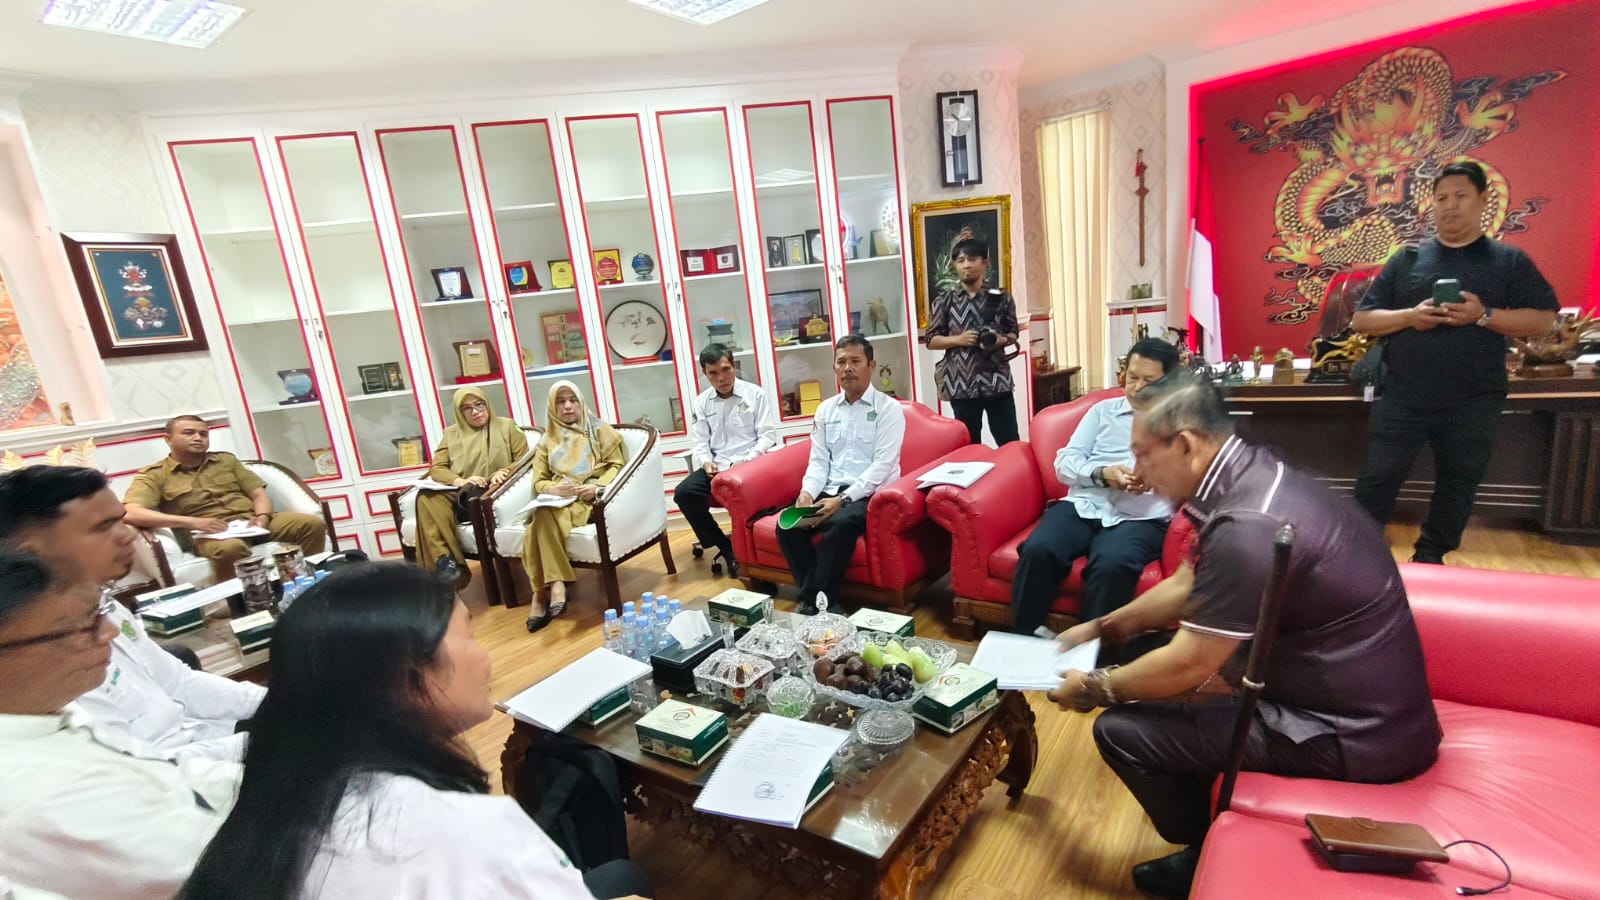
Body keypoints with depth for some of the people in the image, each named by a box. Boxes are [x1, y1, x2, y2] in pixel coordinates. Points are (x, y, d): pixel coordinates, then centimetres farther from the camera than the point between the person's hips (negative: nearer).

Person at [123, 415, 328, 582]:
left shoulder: (226, 460, 21)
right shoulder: (154, 475, 9)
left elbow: (259, 493, 17)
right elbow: (131, 514, -8)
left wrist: (262, 516, -8)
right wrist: (192, 522, -21)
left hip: (250, 522, 4)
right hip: (207, 534, -4)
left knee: (312, 524, -22)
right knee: (230, 548, -41)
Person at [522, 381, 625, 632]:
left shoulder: (599, 430, 14)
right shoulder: (547, 440, 22)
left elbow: (617, 465, 5)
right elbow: (539, 480, 16)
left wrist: (597, 487, -13)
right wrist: (553, 488, -9)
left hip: (589, 498, -3)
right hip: (558, 498, 3)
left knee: (544, 518, -33)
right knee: (542, 517, -35)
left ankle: (541, 591, -30)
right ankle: (555, 585, -33)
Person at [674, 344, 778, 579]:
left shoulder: (755, 394, 3)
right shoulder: (701, 402, 12)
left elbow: (768, 435, -3)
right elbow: (699, 442, 9)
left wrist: (745, 462, -18)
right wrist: (706, 462, -14)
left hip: (751, 463, -4)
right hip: (717, 466, 4)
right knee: (684, 493, -18)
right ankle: (725, 546, -4)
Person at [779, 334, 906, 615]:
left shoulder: (888, 408, -2)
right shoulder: (826, 409, 14)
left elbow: (882, 466, -12)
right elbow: (818, 460, 10)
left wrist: (844, 499, -23)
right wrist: (807, 491, -12)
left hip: (869, 495, -5)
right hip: (830, 492, 5)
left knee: (840, 524, -34)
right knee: (787, 525, -20)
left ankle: (812, 601, -19)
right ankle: (818, 597, -10)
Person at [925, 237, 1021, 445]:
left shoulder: (1001, 298, 4)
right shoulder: (944, 301, 2)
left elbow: (1013, 334, 12)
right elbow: (931, 340, 3)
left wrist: (1002, 340, -10)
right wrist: (958, 339, -13)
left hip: (997, 380, 1)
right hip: (962, 384, 0)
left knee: (1010, 441, 3)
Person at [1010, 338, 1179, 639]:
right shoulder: (1103, 410, 22)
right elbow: (1065, 462, 13)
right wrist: (1102, 474, -7)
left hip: (1140, 519, -2)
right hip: (1083, 507, 2)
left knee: (1111, 565, -36)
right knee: (1037, 550, -28)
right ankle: (1023, 638, -14)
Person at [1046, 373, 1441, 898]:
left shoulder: (1249, 525, -31)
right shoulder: (1248, 477, -1)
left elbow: (1187, 665, -23)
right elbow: (1193, 591, 13)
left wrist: (1094, 688, -7)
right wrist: (1104, 627, 14)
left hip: (1351, 731, -9)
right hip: (1344, 690, 9)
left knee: (1121, 730, -12)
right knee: (1142, 652, 14)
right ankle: (1212, 819, 31)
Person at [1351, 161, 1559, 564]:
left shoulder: (1509, 261, 4)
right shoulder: (1406, 259, 5)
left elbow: (1545, 319, -1)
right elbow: (1361, 319, 2)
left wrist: (1484, 316, -16)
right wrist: (1409, 316, -15)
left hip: (1472, 403, 1)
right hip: (1402, 398, -1)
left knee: (1457, 486, 13)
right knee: (1377, 482, 1)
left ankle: (1430, 558, 29)